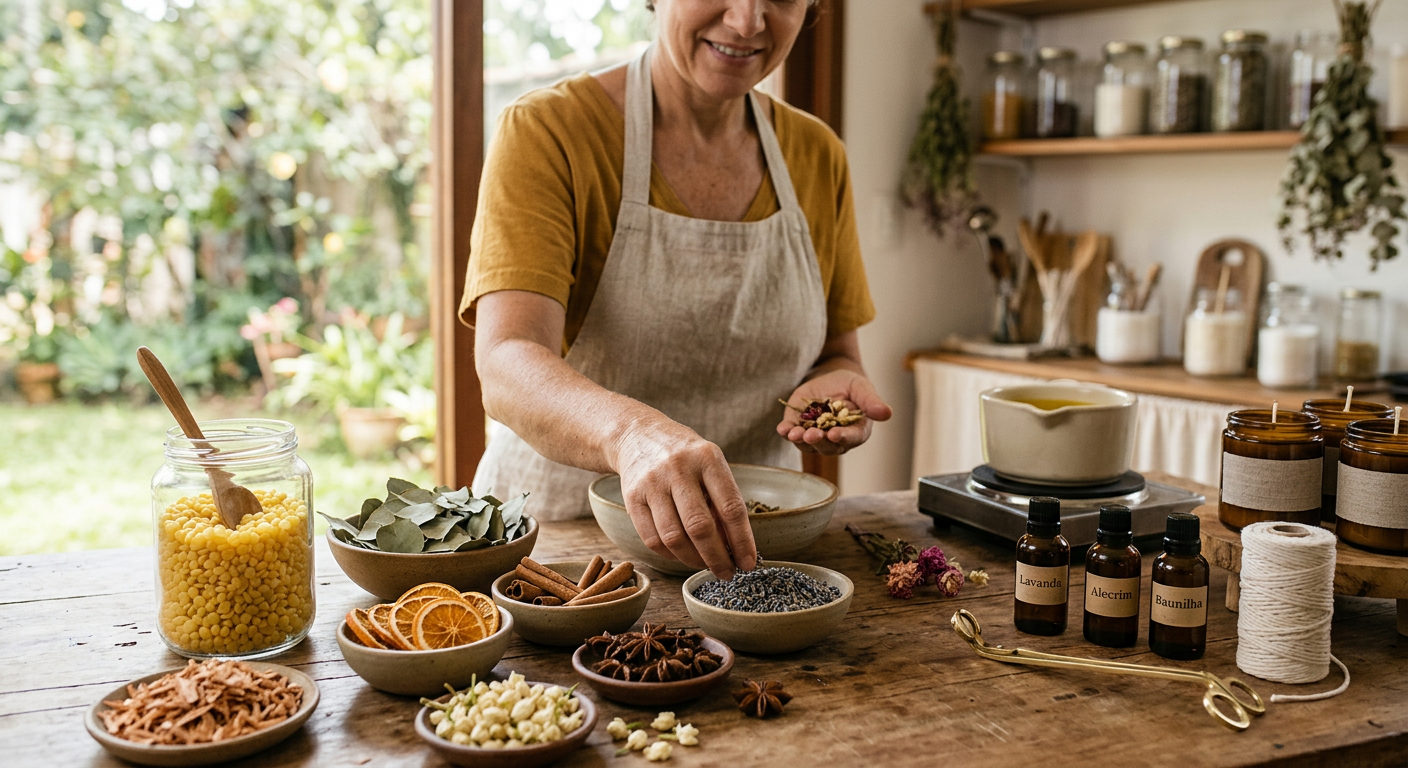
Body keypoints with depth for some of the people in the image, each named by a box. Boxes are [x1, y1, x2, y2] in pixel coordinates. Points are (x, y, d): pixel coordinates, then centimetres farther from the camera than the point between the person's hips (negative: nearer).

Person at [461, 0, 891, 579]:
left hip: (748, 530, 5)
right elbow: (507, 367, -24)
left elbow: (837, 355, 16)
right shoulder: (545, 132, -10)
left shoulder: (817, 156, 7)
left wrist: (833, 384, -9)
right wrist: (630, 431, -45)